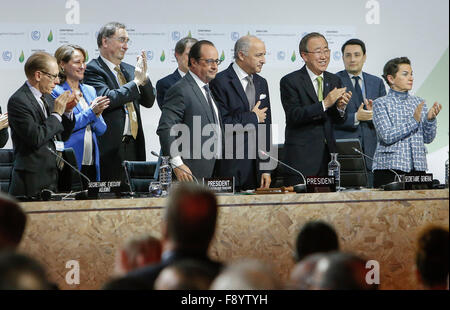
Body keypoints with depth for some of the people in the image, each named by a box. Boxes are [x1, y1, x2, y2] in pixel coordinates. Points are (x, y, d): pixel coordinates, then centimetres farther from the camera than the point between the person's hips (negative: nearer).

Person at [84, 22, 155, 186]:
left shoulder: (129, 70, 18)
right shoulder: (93, 69, -5)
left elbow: (149, 101, 16)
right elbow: (107, 99, -20)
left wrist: (144, 77, 0)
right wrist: (136, 82, -12)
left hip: (133, 146, 7)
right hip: (111, 147, -7)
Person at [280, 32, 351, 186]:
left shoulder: (334, 80, 13)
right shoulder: (290, 81, -5)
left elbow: (339, 121, 12)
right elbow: (293, 115, -16)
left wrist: (340, 107, -11)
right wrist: (324, 104, -24)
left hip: (329, 154, 5)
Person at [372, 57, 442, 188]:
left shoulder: (418, 102, 13)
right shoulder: (381, 103, -1)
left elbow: (428, 138, 10)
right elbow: (387, 136, -13)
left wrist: (430, 119, -8)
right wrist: (413, 120, -17)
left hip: (417, 167, 4)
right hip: (389, 168, -4)